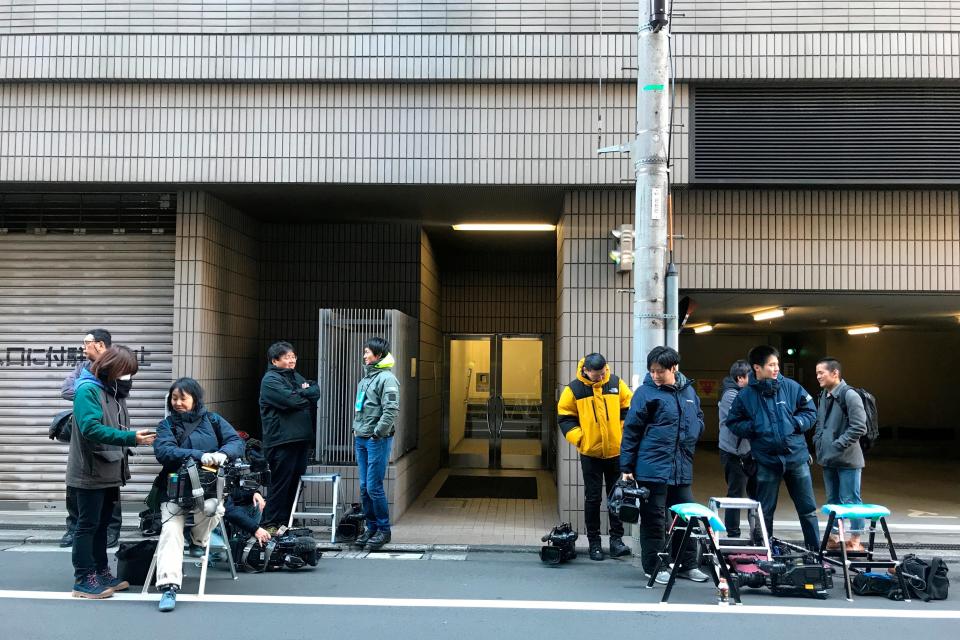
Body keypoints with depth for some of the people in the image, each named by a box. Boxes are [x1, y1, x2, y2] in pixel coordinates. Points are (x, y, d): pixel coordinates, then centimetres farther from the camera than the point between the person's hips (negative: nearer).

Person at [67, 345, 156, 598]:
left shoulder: (114, 390, 11)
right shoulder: (87, 390, -15)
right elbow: (91, 428, -26)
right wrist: (131, 437, -31)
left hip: (109, 472, 8)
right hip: (91, 473, -8)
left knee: (102, 524, 15)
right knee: (88, 525, -2)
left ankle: (101, 573, 24)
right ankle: (83, 580, 5)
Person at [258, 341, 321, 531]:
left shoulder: (296, 377, 19)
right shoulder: (270, 380, -7)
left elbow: (316, 392, 8)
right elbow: (290, 400, -19)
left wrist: (300, 393, -10)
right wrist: (306, 395, -2)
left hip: (301, 437, 8)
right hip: (281, 439, -8)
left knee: (294, 480, 11)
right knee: (280, 483, -5)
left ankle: (286, 520, 20)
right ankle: (270, 523, 2)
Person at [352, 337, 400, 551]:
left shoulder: (387, 378, -11)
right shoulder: (365, 378, 17)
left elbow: (391, 410, -18)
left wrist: (378, 433, -17)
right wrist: (356, 430, 15)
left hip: (377, 440, -8)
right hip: (361, 439, 8)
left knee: (374, 487, -7)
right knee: (364, 487, 11)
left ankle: (384, 530, 5)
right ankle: (371, 527, 20)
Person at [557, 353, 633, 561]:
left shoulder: (617, 384, -1)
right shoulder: (574, 389, -5)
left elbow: (629, 409, 8)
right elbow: (565, 417, 0)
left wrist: (625, 433, -3)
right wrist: (578, 438, -11)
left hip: (616, 451, 2)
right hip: (590, 453, -2)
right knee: (592, 498, 5)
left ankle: (616, 539, 16)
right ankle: (594, 542, 13)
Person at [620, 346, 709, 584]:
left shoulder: (688, 391, 9)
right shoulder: (646, 392, -7)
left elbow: (699, 419, 24)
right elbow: (631, 431, -6)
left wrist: (691, 437, 2)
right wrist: (627, 468, -7)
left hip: (682, 468, 6)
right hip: (653, 468, -5)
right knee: (654, 519, 2)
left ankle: (688, 565, 23)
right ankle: (653, 567, 14)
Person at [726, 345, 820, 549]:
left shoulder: (790, 387, -2)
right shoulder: (745, 395, -4)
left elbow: (810, 411, 8)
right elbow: (733, 422, 5)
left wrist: (797, 423, -9)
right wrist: (752, 428, -12)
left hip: (797, 456, 1)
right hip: (766, 461, -1)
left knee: (808, 509, 9)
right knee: (764, 511, 10)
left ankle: (815, 550, 21)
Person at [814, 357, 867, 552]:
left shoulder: (849, 395, -15)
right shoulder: (824, 395, 11)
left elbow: (859, 427, -18)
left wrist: (838, 444, -18)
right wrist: (818, 441, 9)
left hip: (847, 459, -8)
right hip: (827, 458, 8)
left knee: (850, 501, -1)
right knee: (833, 500, 15)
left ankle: (855, 541, 8)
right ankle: (834, 538, 24)